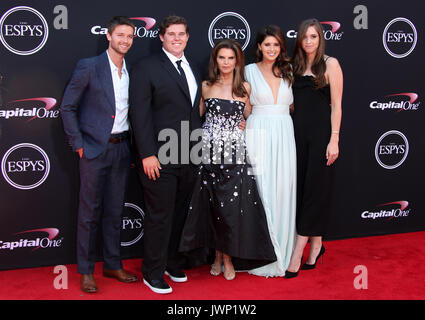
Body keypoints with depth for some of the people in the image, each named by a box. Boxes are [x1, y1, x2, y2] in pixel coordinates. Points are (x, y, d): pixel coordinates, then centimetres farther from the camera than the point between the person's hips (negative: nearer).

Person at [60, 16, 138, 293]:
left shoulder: (132, 72, 8)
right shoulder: (88, 67, -6)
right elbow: (67, 107, -4)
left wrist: (132, 145, 7)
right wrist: (79, 144, -8)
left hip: (121, 148, 5)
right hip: (94, 148, -4)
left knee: (115, 210, 12)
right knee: (90, 211, 2)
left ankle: (113, 265, 25)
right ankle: (86, 271, 15)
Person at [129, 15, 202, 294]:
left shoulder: (193, 69, 16)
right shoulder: (147, 67, -4)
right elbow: (140, 113, -10)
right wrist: (147, 154, -16)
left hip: (189, 157, 6)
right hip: (160, 157, -6)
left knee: (180, 213, 14)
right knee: (160, 216, 1)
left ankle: (173, 263, 31)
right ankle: (153, 273, 17)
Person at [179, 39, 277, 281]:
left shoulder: (245, 87, 6)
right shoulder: (206, 86, 8)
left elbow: (249, 118, 15)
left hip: (235, 154, -1)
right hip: (210, 152, 1)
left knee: (232, 205, -3)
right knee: (212, 204, 4)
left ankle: (228, 257, 11)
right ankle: (218, 255, 18)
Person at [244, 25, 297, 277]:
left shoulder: (288, 72, 12)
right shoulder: (249, 71, 2)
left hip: (284, 135, 3)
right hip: (259, 135, -3)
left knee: (283, 190, 5)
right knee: (260, 191, -3)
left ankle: (283, 251, 18)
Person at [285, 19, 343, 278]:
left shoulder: (330, 64, -2)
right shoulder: (296, 66, 14)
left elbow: (336, 105, -6)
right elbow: (294, 102, 14)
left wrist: (334, 139, -13)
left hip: (321, 132, -5)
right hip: (298, 131, 6)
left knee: (315, 189, -3)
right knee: (300, 188, 6)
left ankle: (297, 254, -1)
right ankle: (316, 245, 20)